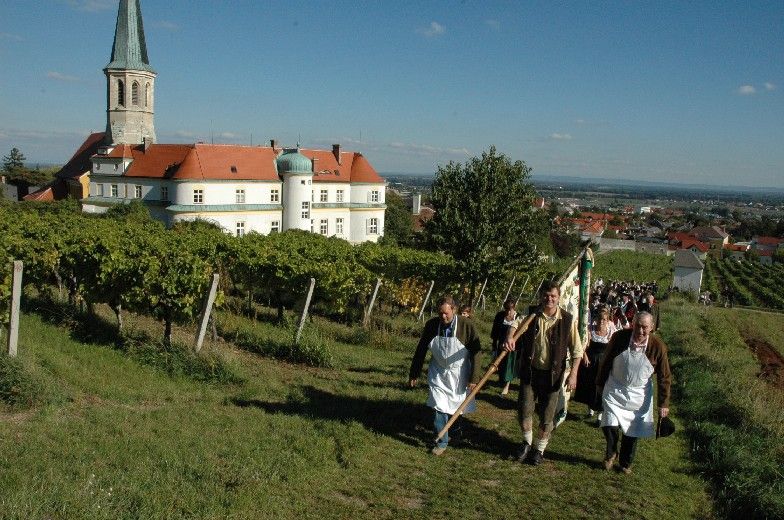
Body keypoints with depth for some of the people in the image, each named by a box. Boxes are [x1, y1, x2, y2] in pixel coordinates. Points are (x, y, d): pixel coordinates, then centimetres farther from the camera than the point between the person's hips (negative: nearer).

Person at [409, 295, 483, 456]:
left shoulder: (466, 326, -18)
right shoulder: (431, 325, -10)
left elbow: (476, 353, -13)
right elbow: (421, 350, -1)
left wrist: (474, 377, -15)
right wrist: (413, 374, 2)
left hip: (459, 374, -1)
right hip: (438, 373, 1)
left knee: (456, 406, 14)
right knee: (439, 407, -3)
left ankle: (455, 428, 44)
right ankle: (442, 442, 11)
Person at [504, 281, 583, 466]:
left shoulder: (568, 320, -8)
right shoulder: (531, 314, -6)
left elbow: (576, 350, -3)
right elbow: (517, 324, -27)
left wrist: (573, 374, -12)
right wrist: (510, 337, -49)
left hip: (552, 374, -1)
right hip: (530, 372, 1)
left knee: (547, 416, 8)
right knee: (524, 411, 4)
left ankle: (540, 449, 29)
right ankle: (527, 442, 31)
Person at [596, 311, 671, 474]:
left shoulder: (658, 347, -17)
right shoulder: (619, 337, -16)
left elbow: (664, 377, -7)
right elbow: (606, 361, 0)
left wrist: (664, 404, -7)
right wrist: (600, 384, 8)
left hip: (639, 394, 0)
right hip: (615, 389, 0)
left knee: (632, 430, 10)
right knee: (609, 425, -11)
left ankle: (626, 463, 33)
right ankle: (611, 453, 20)